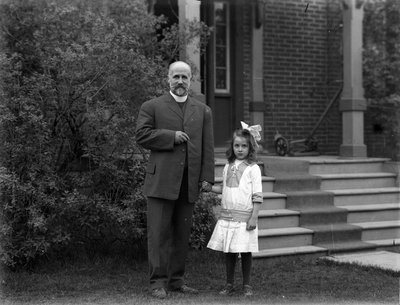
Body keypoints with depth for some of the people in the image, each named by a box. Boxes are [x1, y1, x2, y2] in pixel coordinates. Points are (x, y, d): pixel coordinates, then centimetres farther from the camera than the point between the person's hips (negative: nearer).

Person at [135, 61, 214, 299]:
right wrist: (171, 136, -12)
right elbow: (142, 135, -4)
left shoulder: (203, 111, 15)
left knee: (182, 234, 8)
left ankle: (176, 280, 17)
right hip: (161, 180, -3)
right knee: (159, 233, -4)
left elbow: (208, 147, 10)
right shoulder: (152, 107, 7)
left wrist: (207, 177, 1)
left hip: (190, 182, 3)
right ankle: (158, 282, 2)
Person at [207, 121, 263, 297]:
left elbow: (257, 196, -8)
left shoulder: (253, 169, -5)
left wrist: (254, 217, -13)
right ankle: (229, 284, 19)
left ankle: (247, 286, 14)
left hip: (244, 217, -5)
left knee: (245, 252, 1)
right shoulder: (228, 167, 11)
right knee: (228, 252, 8)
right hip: (226, 216, 5)